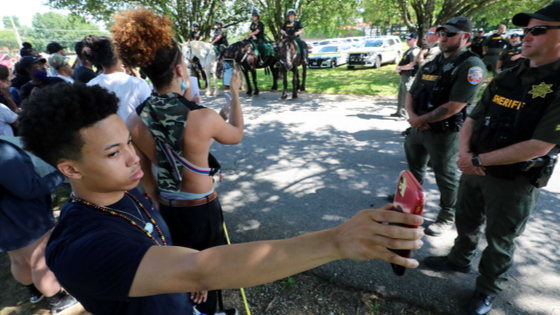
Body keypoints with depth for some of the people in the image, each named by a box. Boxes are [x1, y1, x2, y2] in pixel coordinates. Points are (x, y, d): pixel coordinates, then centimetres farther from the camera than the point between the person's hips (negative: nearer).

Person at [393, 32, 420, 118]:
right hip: (403, 76, 10)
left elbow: (411, 65, -21)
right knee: (401, 94, 16)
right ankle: (399, 112, 27)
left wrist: (400, 68, -11)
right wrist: (399, 68, 3)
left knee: (406, 96, -8)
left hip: (409, 77, -10)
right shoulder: (409, 50, 19)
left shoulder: (415, 51, -13)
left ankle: (405, 115, -4)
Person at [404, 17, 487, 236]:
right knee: (414, 168, 22)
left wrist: (423, 119, -15)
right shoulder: (431, 64, 11)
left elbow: (454, 106, -22)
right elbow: (411, 94, 9)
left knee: (445, 177, 7)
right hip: (419, 127, 8)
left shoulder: (471, 65, -14)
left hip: (445, 132, -7)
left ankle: (447, 218, 26)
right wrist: (412, 115, -10)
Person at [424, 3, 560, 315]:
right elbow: (472, 119, 7)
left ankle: (488, 289, 35)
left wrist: (478, 160, -20)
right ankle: (460, 259, 47)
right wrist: (465, 151, -12)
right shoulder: (506, 78, 3)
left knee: (500, 239, 13)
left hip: (515, 181, -5)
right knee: (467, 221, 22)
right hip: (475, 169, 6)